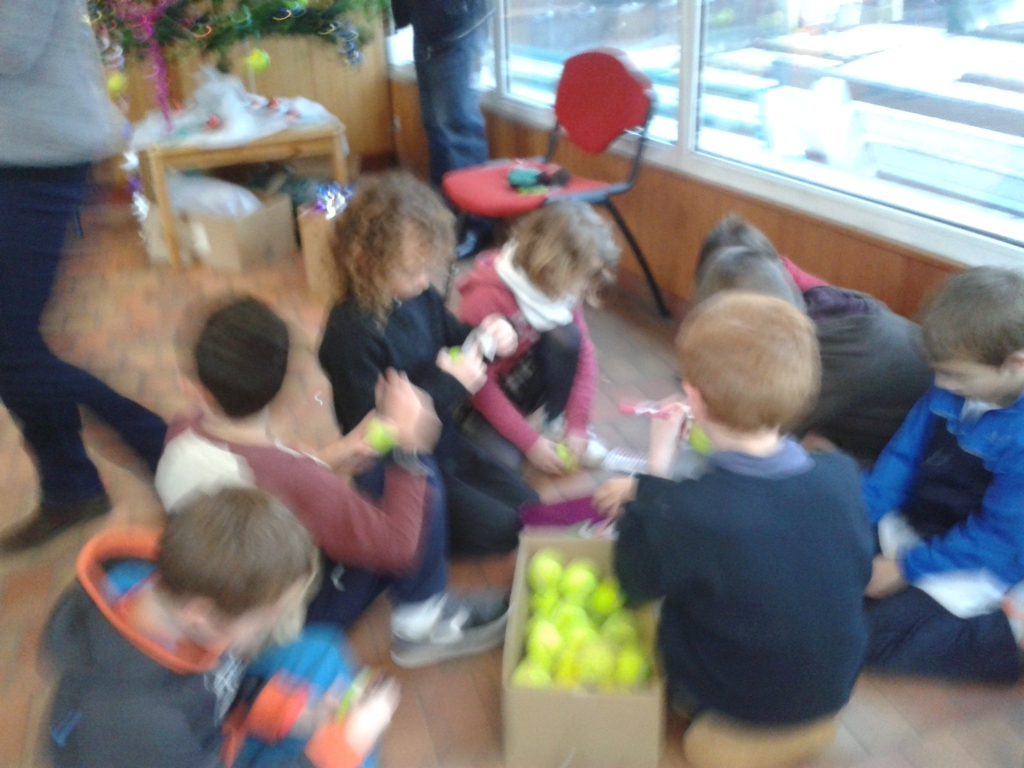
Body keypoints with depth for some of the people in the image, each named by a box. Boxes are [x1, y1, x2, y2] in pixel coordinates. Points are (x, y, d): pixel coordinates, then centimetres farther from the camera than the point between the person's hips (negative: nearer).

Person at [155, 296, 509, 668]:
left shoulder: (181, 436, -15)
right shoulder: (295, 480, -37)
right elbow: (398, 544, -26)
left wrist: (324, 460, -6)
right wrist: (408, 448, -20)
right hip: (294, 617, -7)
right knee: (419, 476, -13)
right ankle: (421, 622, 2)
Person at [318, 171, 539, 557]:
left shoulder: (420, 297, -6)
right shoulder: (351, 333, -27)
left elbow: (452, 336, 14)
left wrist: (490, 336, -9)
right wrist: (451, 385, -27)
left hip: (445, 443, 8)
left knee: (527, 506, 10)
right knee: (501, 529, -9)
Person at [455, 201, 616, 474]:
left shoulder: (561, 286, -11)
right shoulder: (487, 297, -30)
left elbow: (584, 352, -10)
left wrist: (576, 425, -18)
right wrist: (530, 442, -24)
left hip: (526, 376, 5)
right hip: (485, 394, -5)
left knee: (565, 335, -24)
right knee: (505, 461, -29)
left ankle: (559, 422, -5)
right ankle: (483, 427, 3)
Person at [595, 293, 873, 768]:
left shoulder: (683, 512, -36)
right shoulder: (842, 475, -22)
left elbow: (635, 583, -14)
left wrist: (655, 473, -12)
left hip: (734, 709, -4)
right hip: (833, 691, 4)